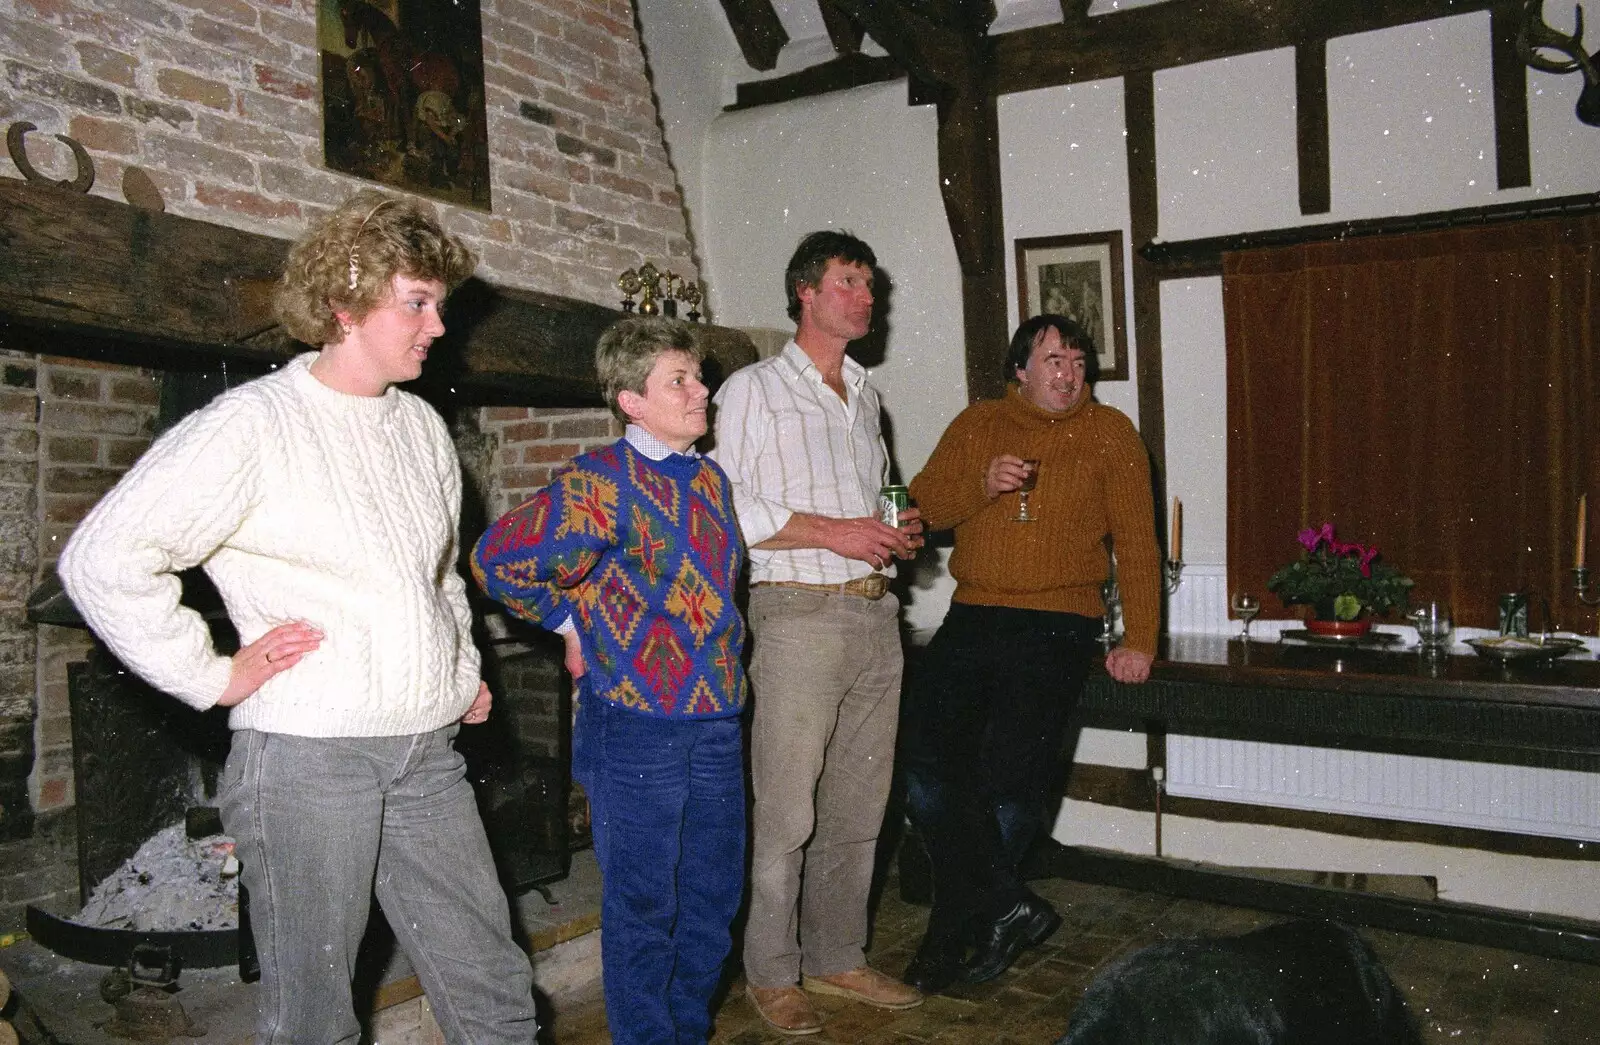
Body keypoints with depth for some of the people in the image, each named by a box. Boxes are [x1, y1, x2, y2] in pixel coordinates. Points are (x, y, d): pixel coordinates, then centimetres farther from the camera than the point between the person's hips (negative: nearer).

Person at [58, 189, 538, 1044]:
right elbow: (100, 560, -14)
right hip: (305, 757, -6)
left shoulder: (423, 427, 12)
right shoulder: (253, 423, -10)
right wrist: (210, 676, -12)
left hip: (428, 753, 6)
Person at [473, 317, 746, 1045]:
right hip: (637, 723, -7)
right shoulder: (602, 481, -14)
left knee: (714, 895, 18)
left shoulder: (710, 480, 9)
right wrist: (570, 623, -8)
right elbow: (498, 558, -19)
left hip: (716, 719, 7)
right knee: (643, 906, 7)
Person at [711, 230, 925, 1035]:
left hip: (875, 613, 7)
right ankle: (771, 974, 12)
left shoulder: (863, 394, 21)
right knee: (786, 811, -4)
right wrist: (832, 531, -15)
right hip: (799, 613, -6)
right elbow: (728, 507, -10)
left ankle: (837, 958, 25)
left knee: (859, 804, 11)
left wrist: (900, 529, 7)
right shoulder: (753, 389, 0)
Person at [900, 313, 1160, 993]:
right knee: (925, 765, -7)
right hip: (971, 618, 4)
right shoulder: (976, 425, 13)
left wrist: (1139, 640, -6)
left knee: (1008, 779, -9)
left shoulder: (1109, 434, 5)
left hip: (1055, 625, -3)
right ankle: (1008, 909, 8)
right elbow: (922, 504, 5)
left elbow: (1137, 541, 1)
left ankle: (955, 932, 12)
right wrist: (982, 485, -13)